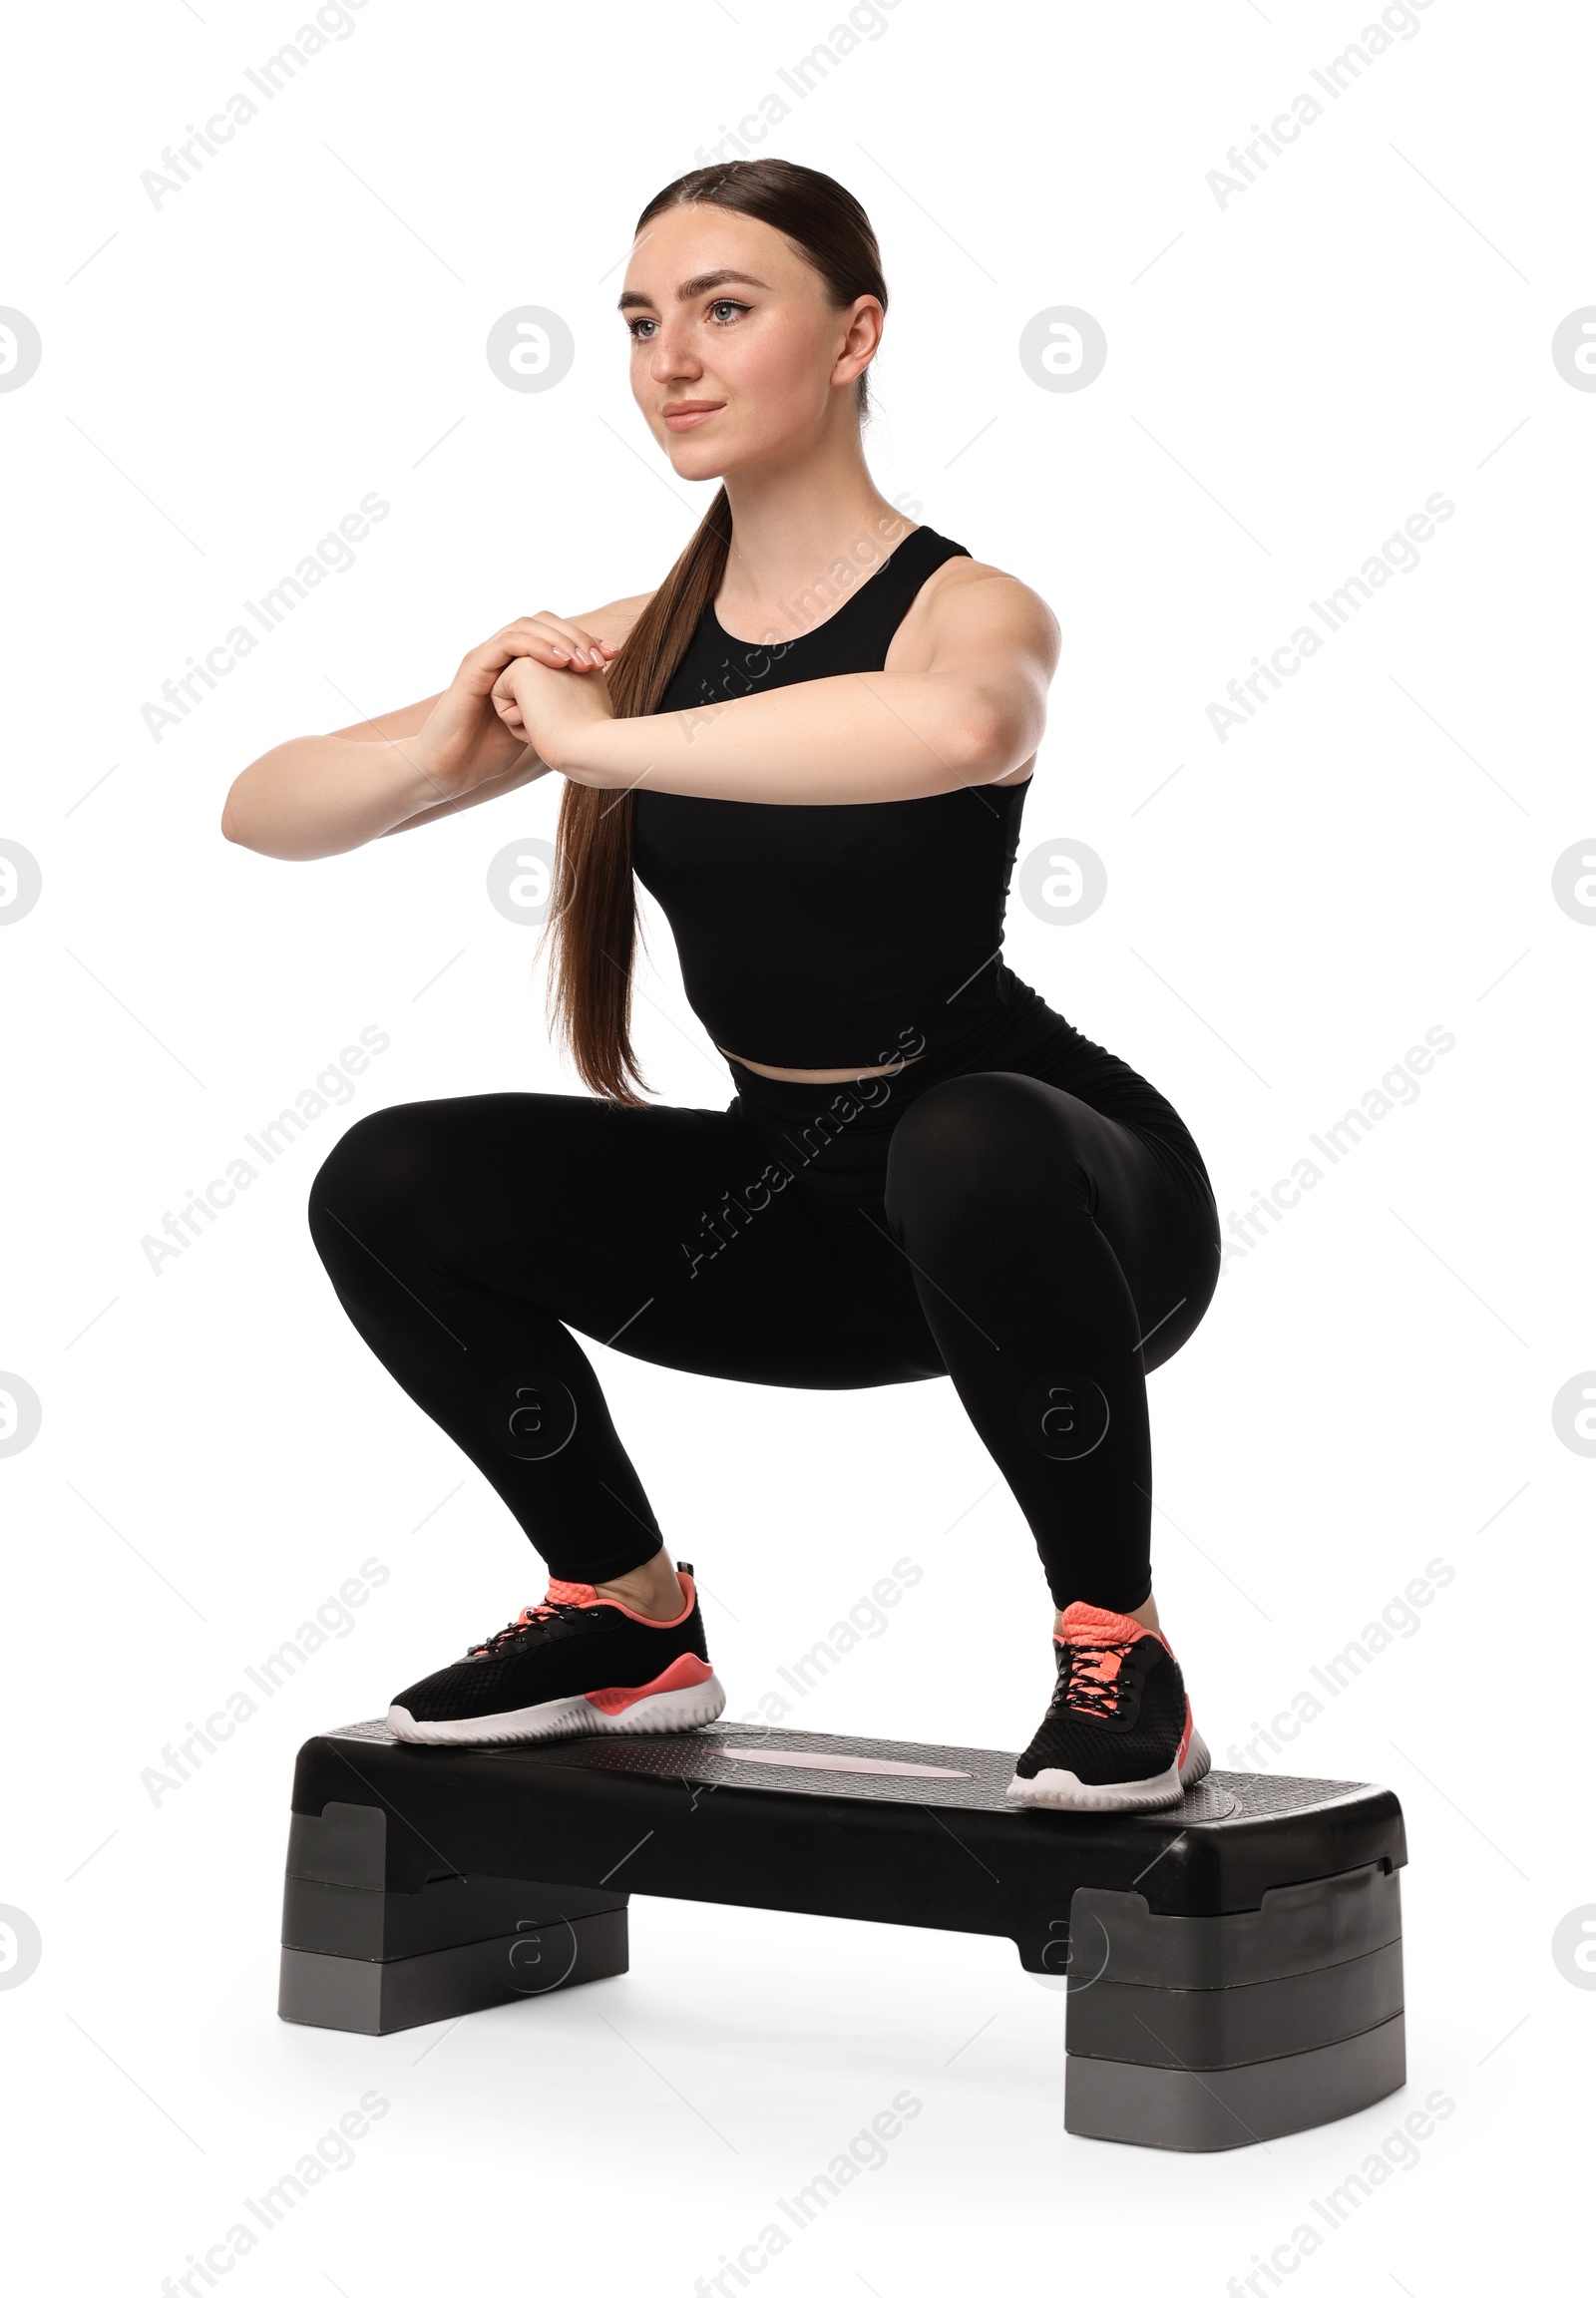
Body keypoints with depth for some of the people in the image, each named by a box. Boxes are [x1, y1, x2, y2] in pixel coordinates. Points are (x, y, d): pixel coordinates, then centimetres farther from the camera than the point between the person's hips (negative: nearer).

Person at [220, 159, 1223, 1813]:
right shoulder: (634, 643, -1)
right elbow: (263, 816, -3)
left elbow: (961, 724, -46)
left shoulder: (962, 608, -17)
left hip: (1050, 1183, -5)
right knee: (391, 1188, -9)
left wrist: (599, 744, -37)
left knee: (961, 1152, -39)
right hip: (794, 1198, 6)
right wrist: (452, 737, -24)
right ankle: (629, 1625, 10)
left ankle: (1120, 1653, -15)